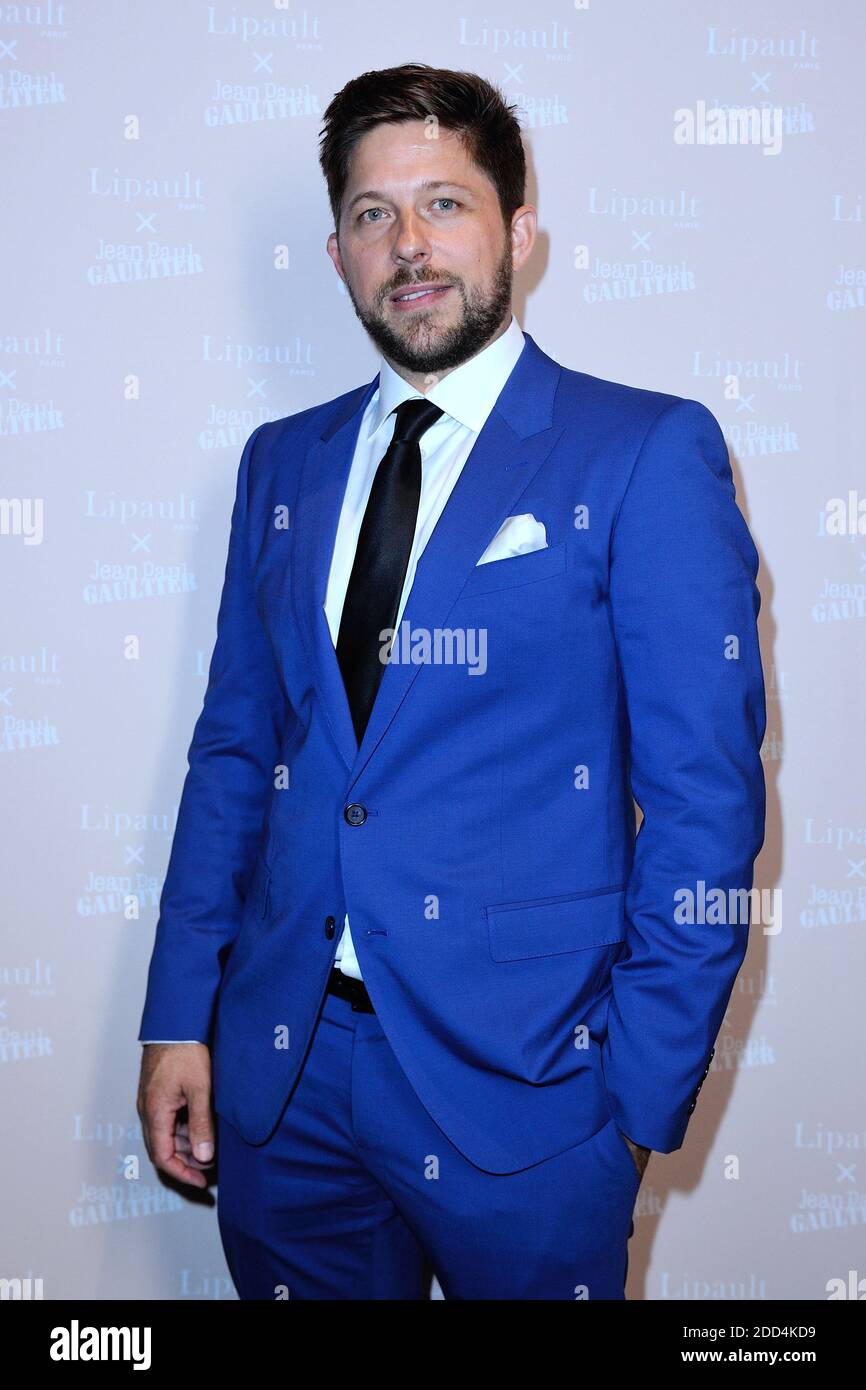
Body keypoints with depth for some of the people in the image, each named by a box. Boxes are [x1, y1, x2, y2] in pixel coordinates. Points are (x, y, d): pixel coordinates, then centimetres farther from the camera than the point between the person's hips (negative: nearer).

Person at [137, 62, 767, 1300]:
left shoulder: (648, 454, -7)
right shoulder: (282, 462, 8)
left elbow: (705, 792, -9)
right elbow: (234, 749, 9)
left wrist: (643, 1093, -10)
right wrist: (178, 1016, 5)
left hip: (518, 1080, -4)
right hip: (279, 1065, 4)